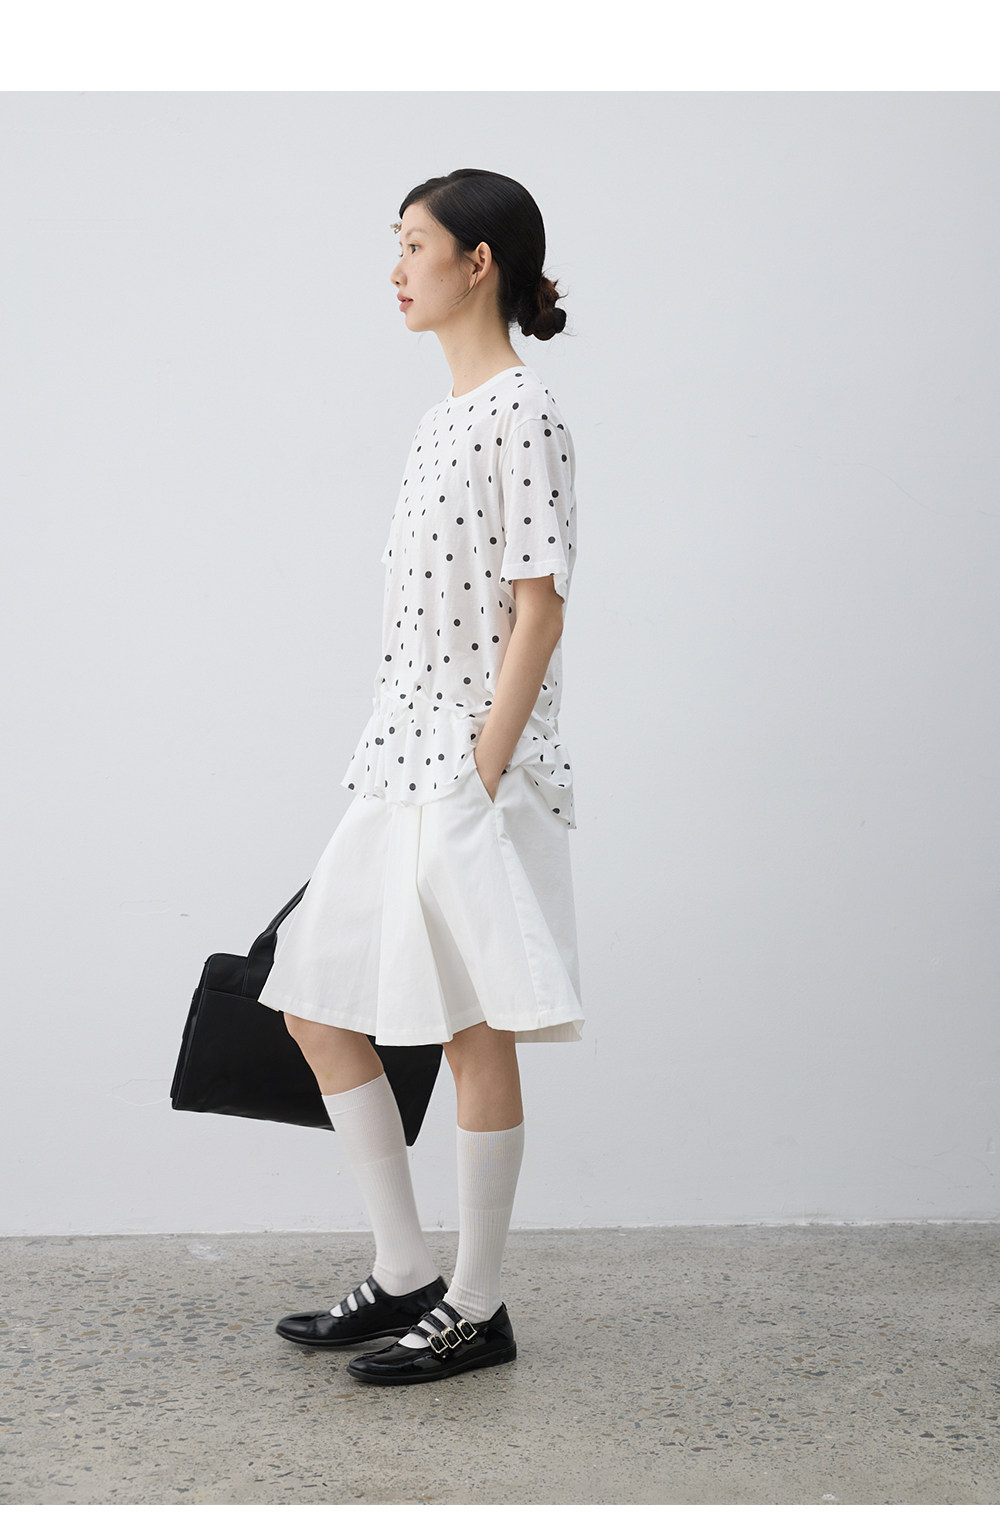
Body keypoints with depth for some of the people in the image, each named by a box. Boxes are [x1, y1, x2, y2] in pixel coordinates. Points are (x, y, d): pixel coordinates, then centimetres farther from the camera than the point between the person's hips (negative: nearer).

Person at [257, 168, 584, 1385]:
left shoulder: (523, 415, -10)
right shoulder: (445, 418, 16)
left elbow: (538, 611, -15)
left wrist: (481, 780, -18)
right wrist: (396, 770, 18)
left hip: (475, 763, -10)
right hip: (403, 761, 10)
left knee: (474, 1033, 0)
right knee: (318, 1009, 11)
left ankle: (477, 1310, 14)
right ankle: (404, 1276, 21)